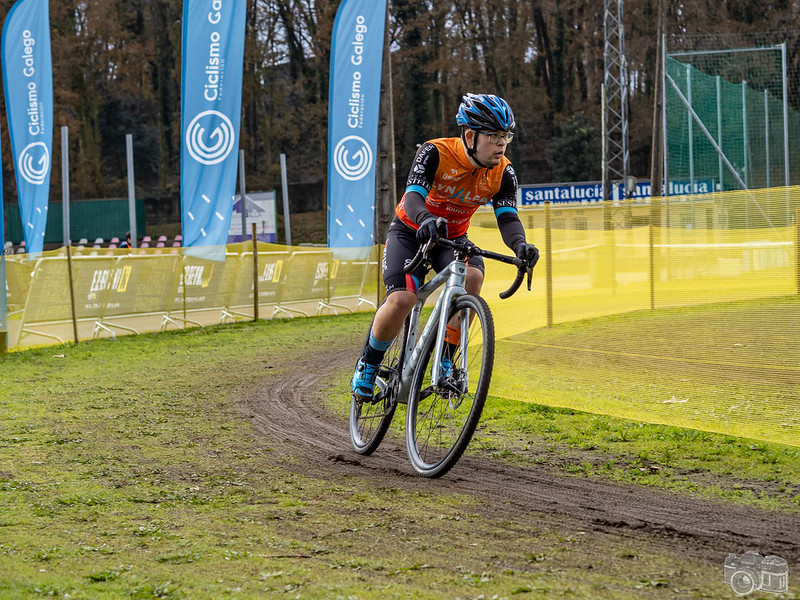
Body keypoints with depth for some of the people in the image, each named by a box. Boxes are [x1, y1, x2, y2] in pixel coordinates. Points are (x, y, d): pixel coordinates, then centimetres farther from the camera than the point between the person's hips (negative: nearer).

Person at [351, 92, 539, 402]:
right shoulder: (435, 154, -26)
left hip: (453, 238, 3)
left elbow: (507, 217, -24)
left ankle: (446, 358, -16)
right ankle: (367, 365, 0)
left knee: (472, 275, -30)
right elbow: (413, 196, -38)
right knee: (402, 299, -26)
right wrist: (425, 220, -62)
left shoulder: (503, 173, -15)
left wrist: (520, 244, -47)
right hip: (410, 232, -3)